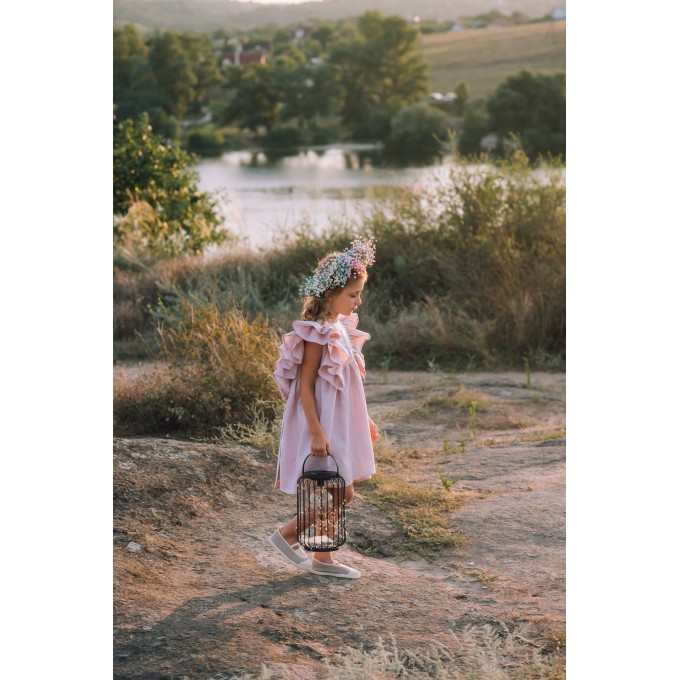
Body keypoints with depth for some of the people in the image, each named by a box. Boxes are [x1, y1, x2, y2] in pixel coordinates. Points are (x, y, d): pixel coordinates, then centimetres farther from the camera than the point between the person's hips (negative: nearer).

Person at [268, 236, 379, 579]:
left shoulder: (341, 328, 9)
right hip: (325, 426, -9)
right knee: (340, 494, -5)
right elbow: (305, 387, -20)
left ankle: (322, 559, 21)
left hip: (342, 424, 9)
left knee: (339, 494, 12)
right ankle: (287, 533, 9)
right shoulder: (318, 335, -19)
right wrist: (317, 433, -23)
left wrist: (364, 421, 20)